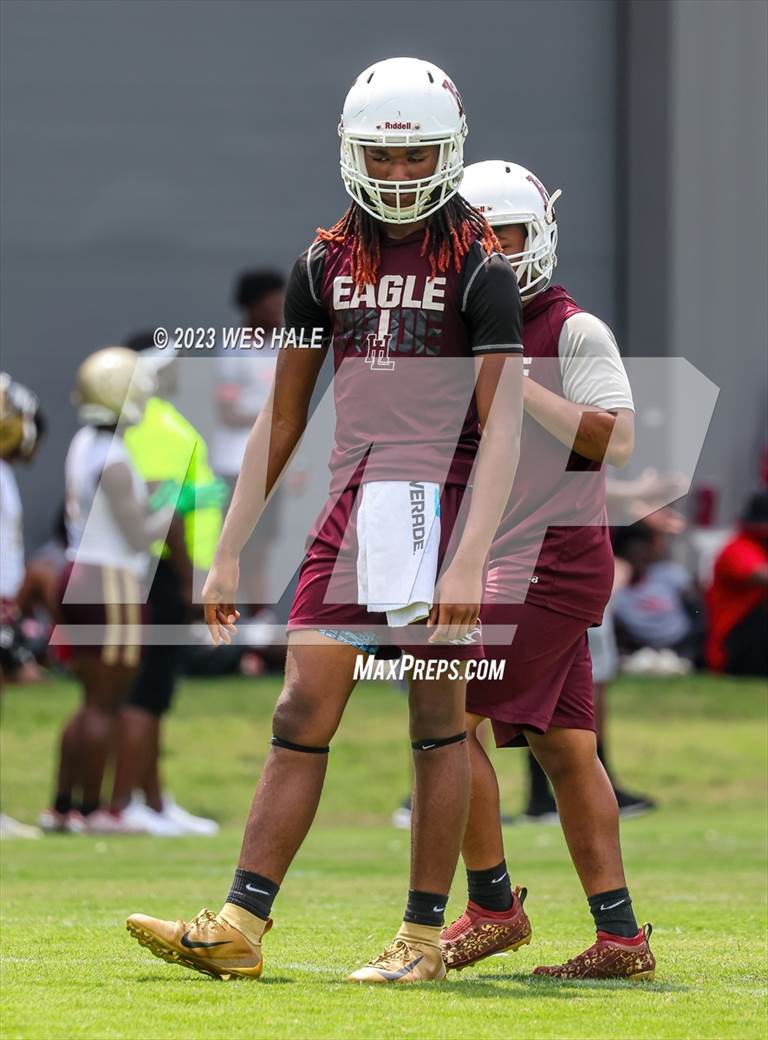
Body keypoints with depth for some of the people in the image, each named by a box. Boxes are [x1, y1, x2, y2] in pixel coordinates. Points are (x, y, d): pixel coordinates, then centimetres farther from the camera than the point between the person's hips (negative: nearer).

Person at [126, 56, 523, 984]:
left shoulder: (478, 271, -4)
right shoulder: (327, 263, 11)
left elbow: (501, 428, -10)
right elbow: (281, 419, 16)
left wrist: (470, 560, -20)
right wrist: (228, 551, 12)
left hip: (441, 503, -4)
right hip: (353, 505, 4)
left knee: (438, 722, 1)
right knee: (302, 714, 0)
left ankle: (424, 936, 6)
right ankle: (238, 928, -3)